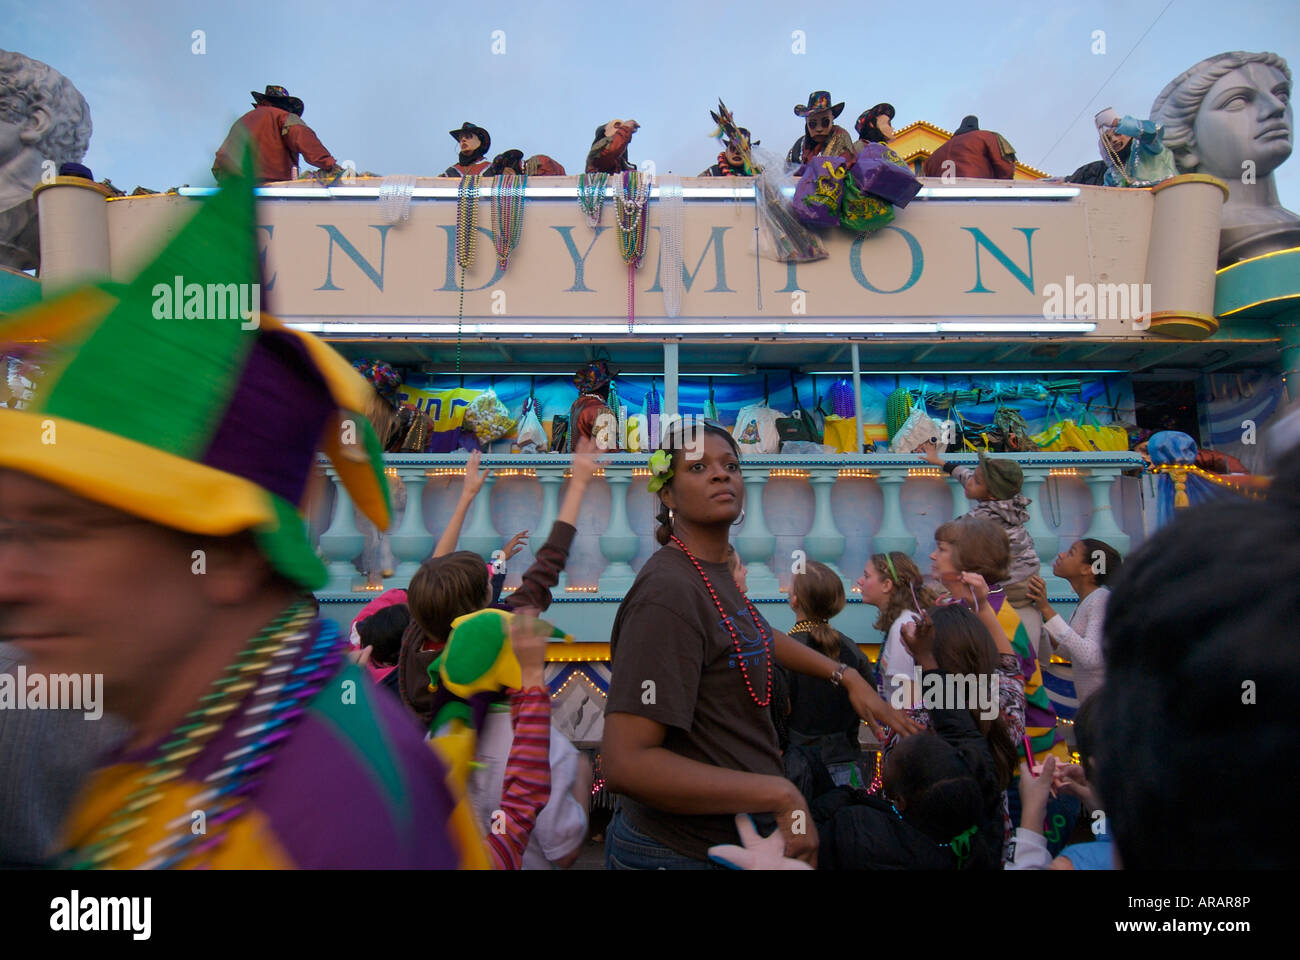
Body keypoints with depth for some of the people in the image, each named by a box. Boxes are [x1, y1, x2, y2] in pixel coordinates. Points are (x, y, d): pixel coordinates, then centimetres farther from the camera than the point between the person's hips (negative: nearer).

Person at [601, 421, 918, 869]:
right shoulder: (669, 591, -26)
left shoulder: (713, 571, 1)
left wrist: (849, 676, 15)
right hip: (685, 851, -8)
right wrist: (781, 794, -27)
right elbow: (626, 763, -30)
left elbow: (756, 635, 21)